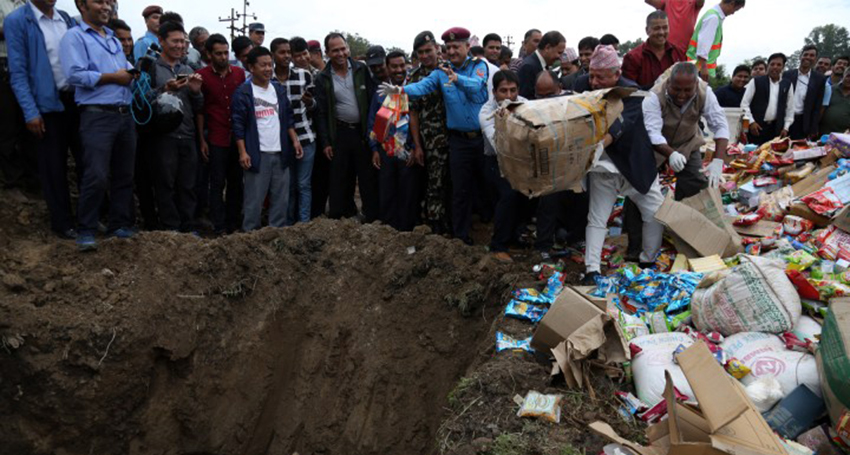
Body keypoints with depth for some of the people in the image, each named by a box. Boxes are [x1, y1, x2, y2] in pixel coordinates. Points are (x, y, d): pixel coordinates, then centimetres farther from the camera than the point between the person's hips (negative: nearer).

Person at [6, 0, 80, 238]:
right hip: (48, 105, -4)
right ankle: (62, 222, 16)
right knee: (54, 168, 4)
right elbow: (18, 71, -8)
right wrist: (31, 112, -15)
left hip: (77, 100, 5)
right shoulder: (17, 21, -5)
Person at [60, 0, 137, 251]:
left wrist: (131, 72, 0)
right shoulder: (75, 36, -1)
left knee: (124, 175, 9)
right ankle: (86, 232, 0)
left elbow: (125, 70, 24)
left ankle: (120, 226, 19)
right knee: (96, 177, -12)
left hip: (125, 115, 7)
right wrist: (113, 77, -9)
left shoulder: (114, 39, 23)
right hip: (97, 115, -7)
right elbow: (75, 74, -14)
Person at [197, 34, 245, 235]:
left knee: (236, 182, 9)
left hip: (238, 137, 3)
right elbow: (199, 110, -2)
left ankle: (234, 222, 19)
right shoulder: (202, 75, -2)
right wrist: (201, 139, -5)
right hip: (216, 139, -3)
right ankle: (219, 226, 8)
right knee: (217, 183, 2)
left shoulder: (239, 73, 7)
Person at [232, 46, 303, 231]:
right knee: (254, 198, 0)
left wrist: (294, 140, 6)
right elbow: (238, 125, -7)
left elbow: (288, 118, 17)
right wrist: (243, 152, -14)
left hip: (281, 153, 5)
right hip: (258, 154, -5)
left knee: (281, 197, 10)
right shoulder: (243, 93, -5)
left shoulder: (279, 89, 12)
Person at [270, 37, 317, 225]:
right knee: (288, 185, 9)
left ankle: (304, 223, 12)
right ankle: (288, 224, 21)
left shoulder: (304, 75, 0)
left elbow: (314, 108, 6)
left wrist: (309, 102, -16)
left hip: (305, 138, 0)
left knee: (304, 184, 3)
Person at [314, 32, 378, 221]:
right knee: (341, 179, 6)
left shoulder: (361, 69, 2)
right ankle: (340, 218, 17)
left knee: (368, 177, 2)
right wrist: (325, 142, -2)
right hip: (339, 133, 0)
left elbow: (373, 100, 2)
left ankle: (372, 218, 10)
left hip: (363, 131, 0)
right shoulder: (323, 79, 2)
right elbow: (321, 113, 2)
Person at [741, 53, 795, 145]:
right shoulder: (756, 82, 1)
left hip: (776, 128, 3)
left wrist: (786, 127, 6)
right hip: (756, 126, -3)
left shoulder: (788, 85, 10)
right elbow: (744, 103, -1)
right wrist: (751, 122, -9)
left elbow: (790, 108, 13)